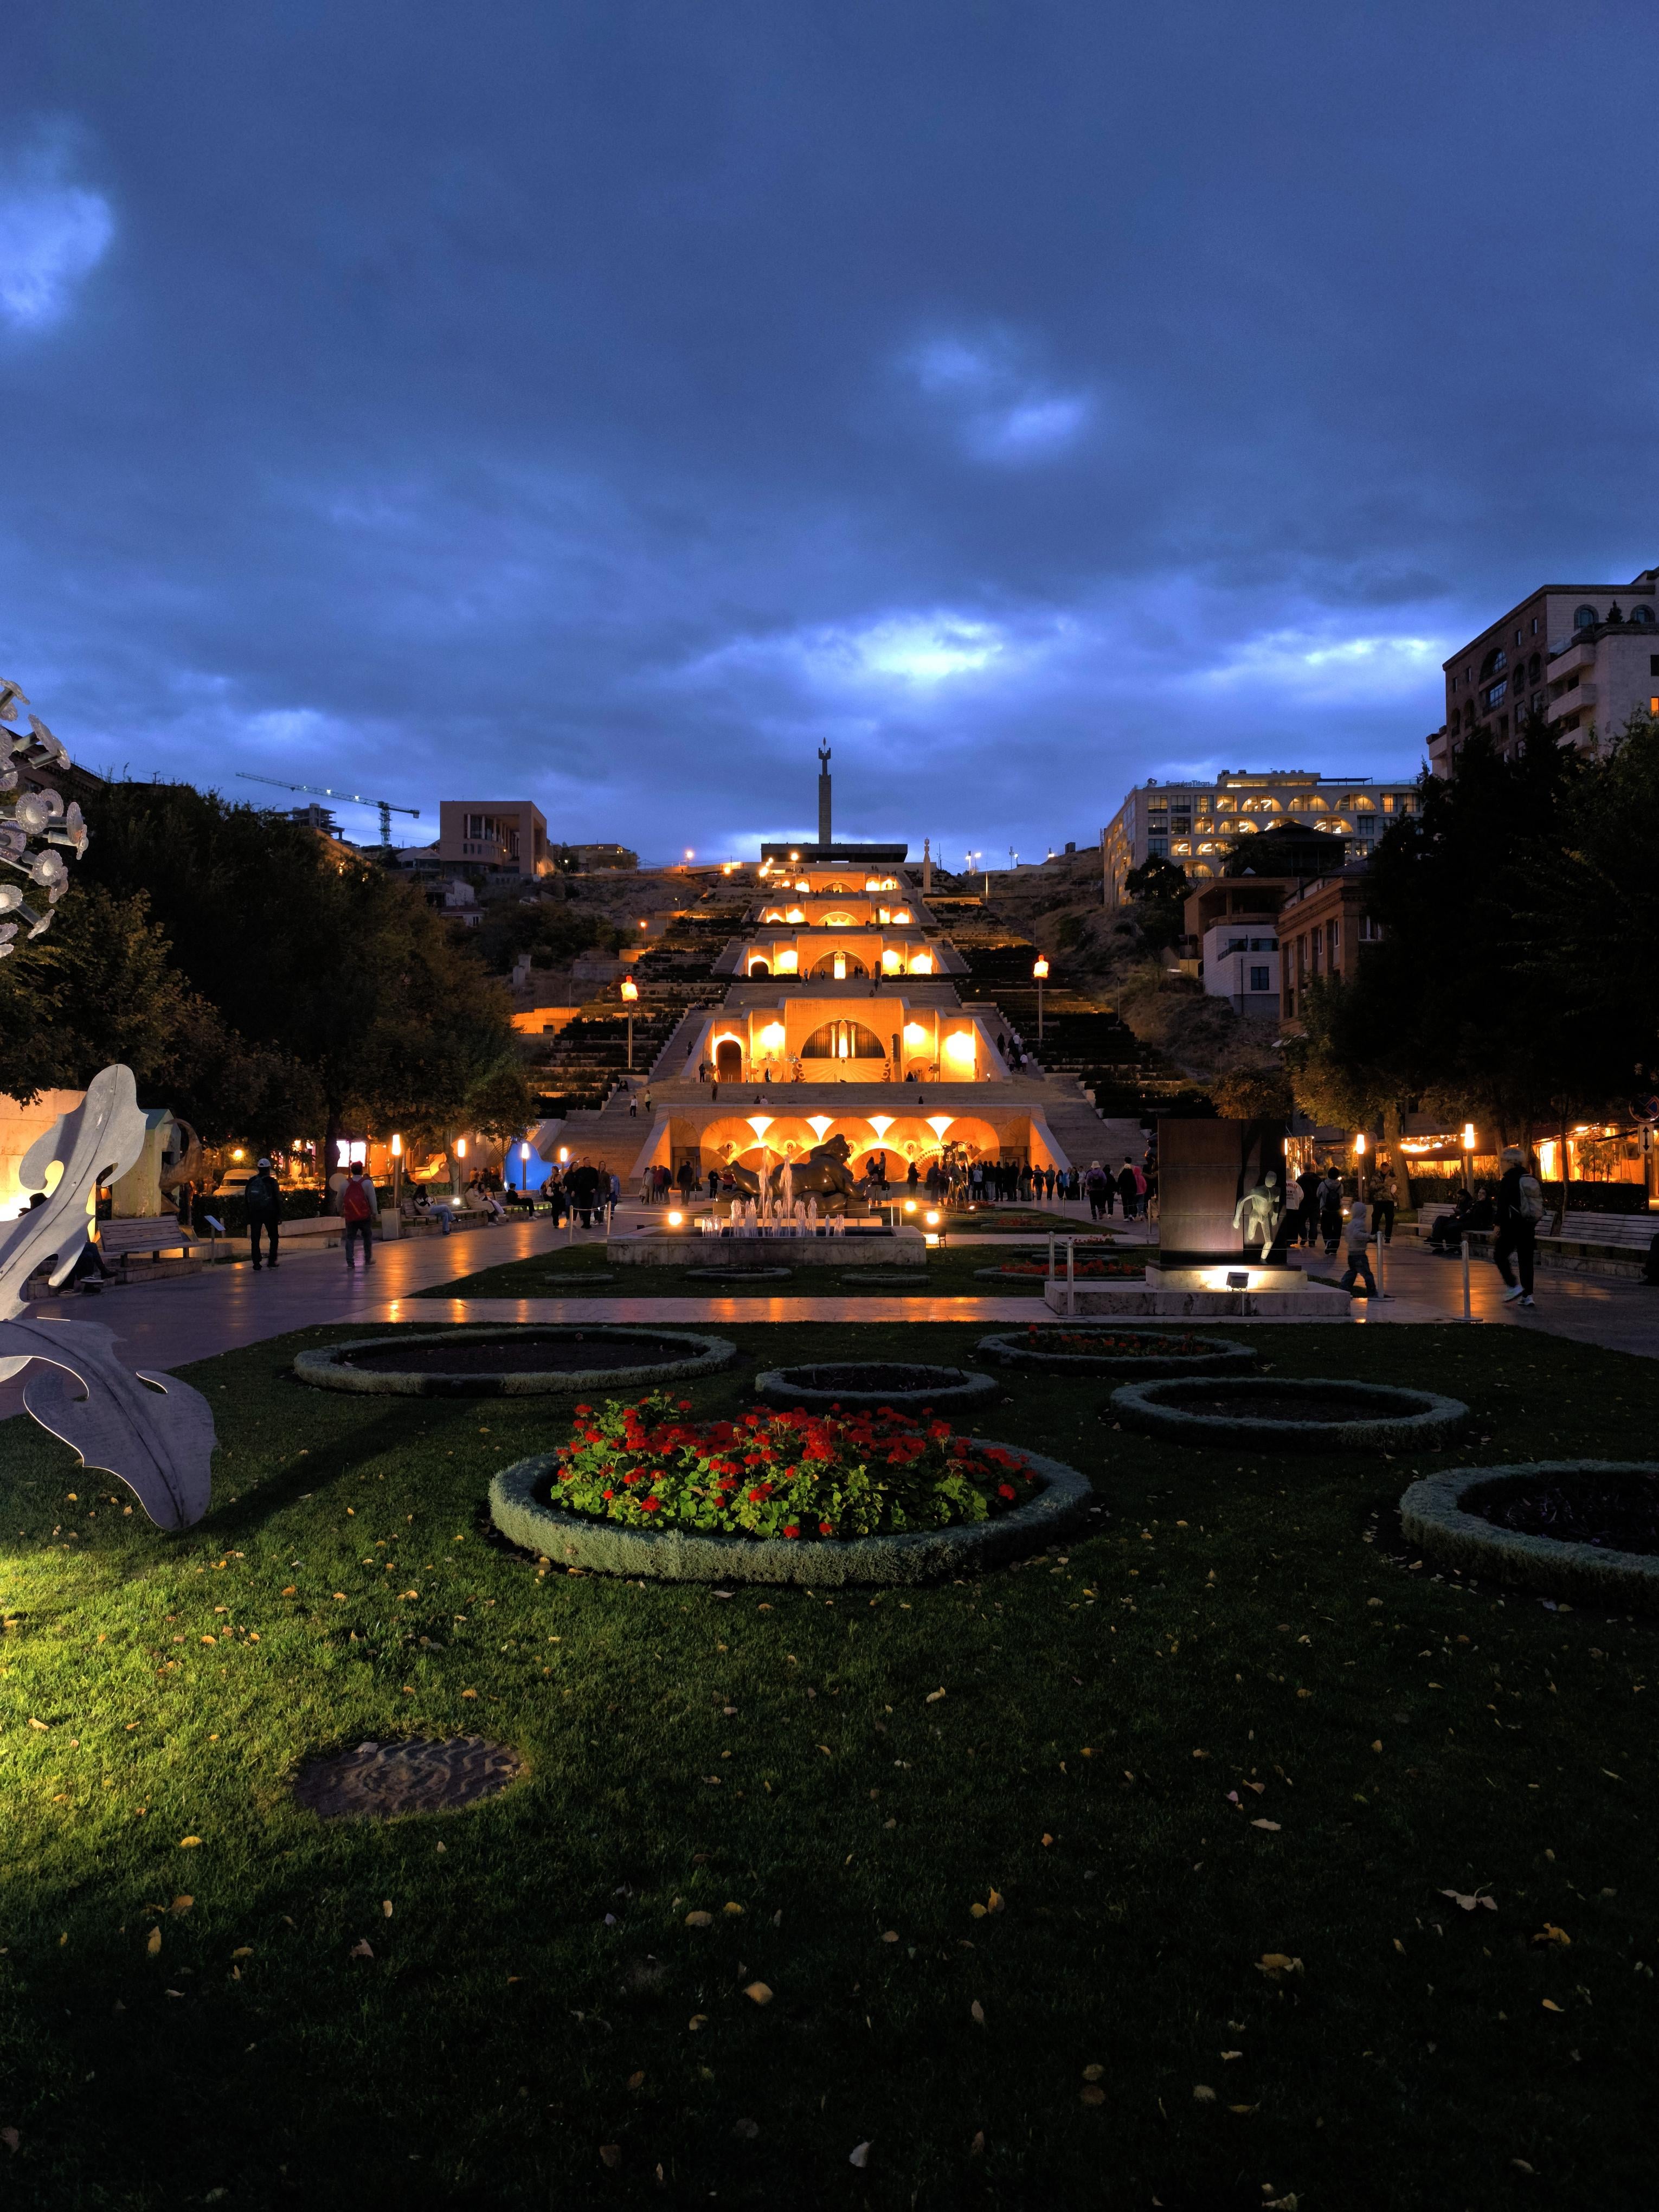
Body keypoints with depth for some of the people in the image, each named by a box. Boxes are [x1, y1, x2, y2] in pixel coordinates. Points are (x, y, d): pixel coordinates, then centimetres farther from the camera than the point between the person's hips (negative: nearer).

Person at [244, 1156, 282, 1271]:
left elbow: (245, 1199, 8)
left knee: (255, 1240, 5)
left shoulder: (251, 1181, 5)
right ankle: (272, 1263, 5)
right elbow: (278, 1199, -7)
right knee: (273, 1238, 11)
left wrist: (247, 1215, 14)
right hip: (269, 1214, -2)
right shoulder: (271, 1182, -5)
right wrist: (280, 1215, -1)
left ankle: (256, 1266, 1)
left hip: (254, 1214, 2)